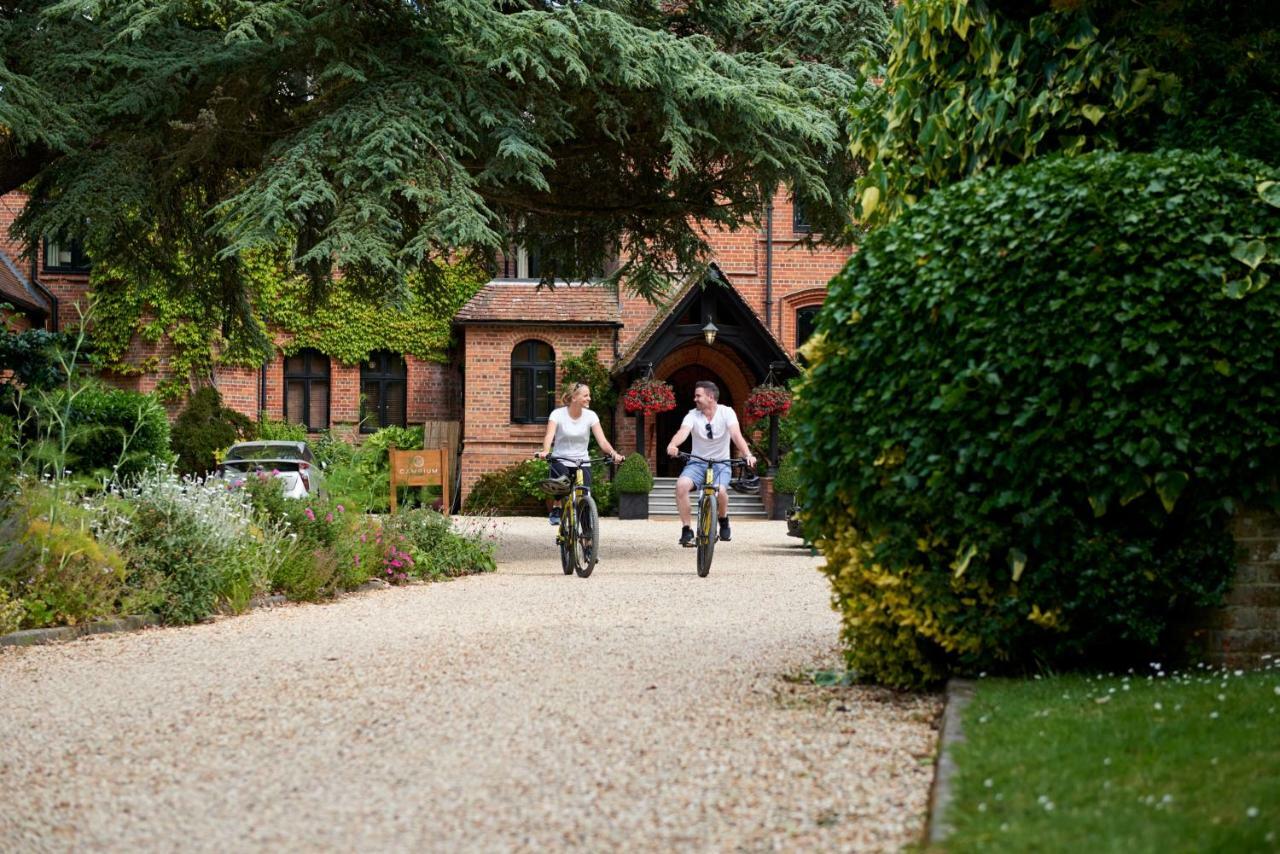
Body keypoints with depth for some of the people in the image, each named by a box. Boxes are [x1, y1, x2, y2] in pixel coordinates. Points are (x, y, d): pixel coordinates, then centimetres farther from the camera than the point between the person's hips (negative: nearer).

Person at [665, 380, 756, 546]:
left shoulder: (726, 413, -9)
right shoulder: (692, 415, -6)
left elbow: (736, 435, -24)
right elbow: (683, 431, -25)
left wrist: (747, 454, -42)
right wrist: (672, 445, -49)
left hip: (721, 463, -2)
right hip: (697, 462, 2)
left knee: (720, 490, -32)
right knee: (681, 485, -29)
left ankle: (723, 519, 3)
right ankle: (687, 529, -15)